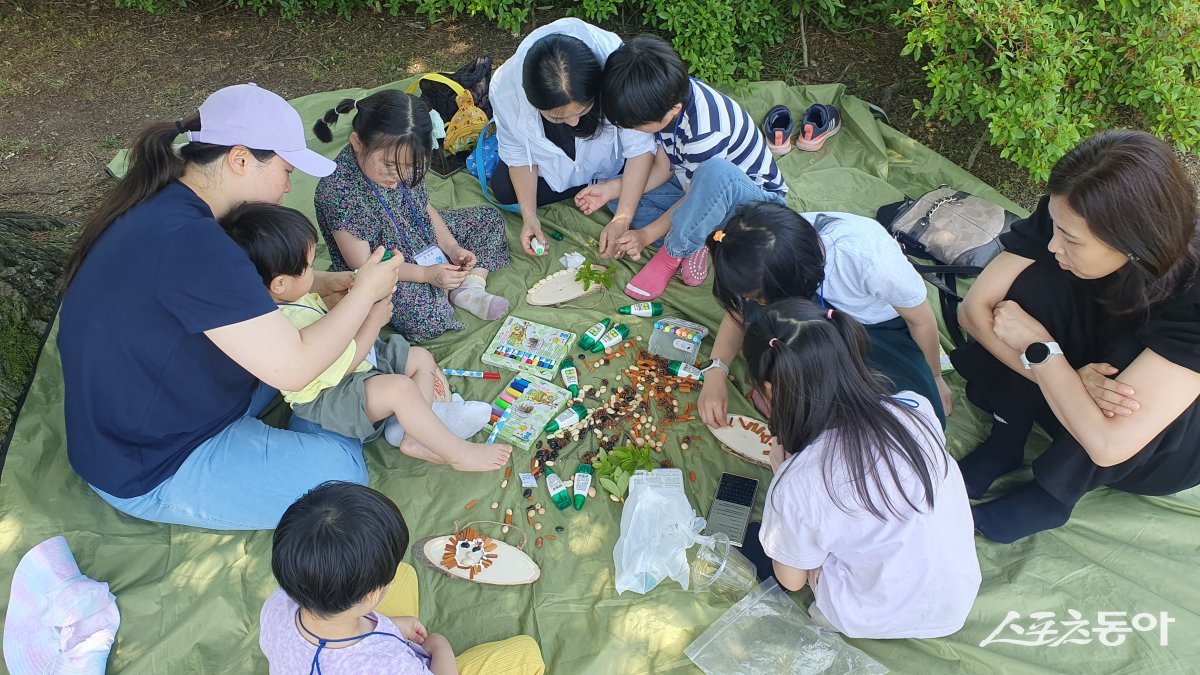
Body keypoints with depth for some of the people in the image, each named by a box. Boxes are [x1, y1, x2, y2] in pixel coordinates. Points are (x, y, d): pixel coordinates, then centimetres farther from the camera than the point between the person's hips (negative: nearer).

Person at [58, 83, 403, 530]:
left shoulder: (162, 203, -3)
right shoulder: (188, 241, -33)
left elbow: (230, 289, 15)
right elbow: (293, 368, -30)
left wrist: (322, 284, 0)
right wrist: (364, 291, -15)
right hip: (150, 473, -9)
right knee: (341, 471, -13)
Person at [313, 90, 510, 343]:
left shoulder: (402, 162, -10)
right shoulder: (339, 191, -31)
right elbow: (362, 264, -26)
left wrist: (453, 249, -7)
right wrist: (427, 274, -28)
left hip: (424, 239, 8)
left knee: (489, 218, 11)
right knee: (427, 321, -35)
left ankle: (469, 290, -4)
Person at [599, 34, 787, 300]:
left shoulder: (705, 133, -36)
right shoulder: (670, 95, -13)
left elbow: (695, 195, -19)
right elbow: (663, 166, -1)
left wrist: (646, 235, -11)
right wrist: (612, 188, -12)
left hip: (756, 198, -8)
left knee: (717, 173, -44)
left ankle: (673, 253, -17)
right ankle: (691, 244, -7)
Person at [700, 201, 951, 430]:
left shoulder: (870, 257, -40)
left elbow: (922, 320, -19)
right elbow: (740, 312, -9)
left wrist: (934, 378, -1)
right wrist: (716, 370, -26)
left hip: (885, 327, -2)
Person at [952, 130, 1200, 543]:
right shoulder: (1064, 221, -24)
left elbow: (1106, 444, -40)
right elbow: (974, 309, -22)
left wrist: (1039, 347, -30)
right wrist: (1067, 379, -31)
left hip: (1167, 450, -3)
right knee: (1037, 283, -25)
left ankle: (1051, 496, -10)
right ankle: (1006, 441, -6)